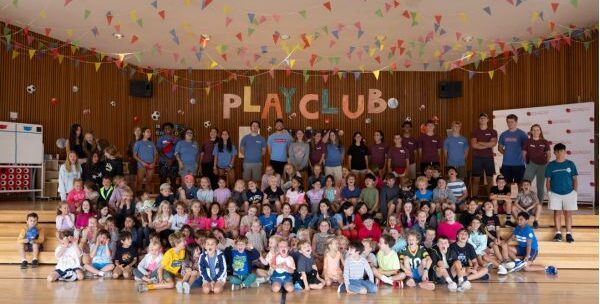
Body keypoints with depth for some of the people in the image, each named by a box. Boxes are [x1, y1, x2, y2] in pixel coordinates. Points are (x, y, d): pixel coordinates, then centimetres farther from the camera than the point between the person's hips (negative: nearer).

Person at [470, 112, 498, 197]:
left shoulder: (492, 132, 6)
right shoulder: (474, 132, 6)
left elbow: (493, 143, -10)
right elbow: (473, 145, -7)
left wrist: (479, 143, -9)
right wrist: (487, 145, -8)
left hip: (489, 158, 0)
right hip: (477, 158, 0)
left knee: (490, 179, 2)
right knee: (476, 179, 0)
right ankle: (474, 197, 3)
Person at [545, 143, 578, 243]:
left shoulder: (570, 164, 1)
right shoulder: (551, 165, 1)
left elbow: (574, 179, 5)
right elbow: (548, 180, 4)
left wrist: (575, 191, -1)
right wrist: (549, 192, -2)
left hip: (569, 193, 0)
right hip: (555, 193, 0)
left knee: (568, 213, 3)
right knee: (557, 213, 4)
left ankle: (569, 233, 9)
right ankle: (558, 233, 11)